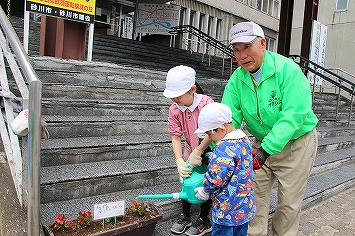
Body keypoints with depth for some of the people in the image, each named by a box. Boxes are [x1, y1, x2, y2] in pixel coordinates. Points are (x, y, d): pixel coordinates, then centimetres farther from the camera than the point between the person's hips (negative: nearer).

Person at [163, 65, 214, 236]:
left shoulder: (206, 103, -29)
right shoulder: (174, 109, -15)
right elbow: (176, 136, -15)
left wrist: (197, 152, -34)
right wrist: (179, 161, -26)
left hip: (209, 149, -4)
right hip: (191, 150, 5)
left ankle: (204, 221, 27)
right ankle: (185, 216, 34)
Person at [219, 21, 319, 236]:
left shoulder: (288, 69, -24)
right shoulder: (237, 79, -9)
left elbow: (294, 115, -31)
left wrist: (266, 149, -38)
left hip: (297, 142, -4)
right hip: (263, 143, 4)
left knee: (289, 201, 8)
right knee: (255, 194, 9)